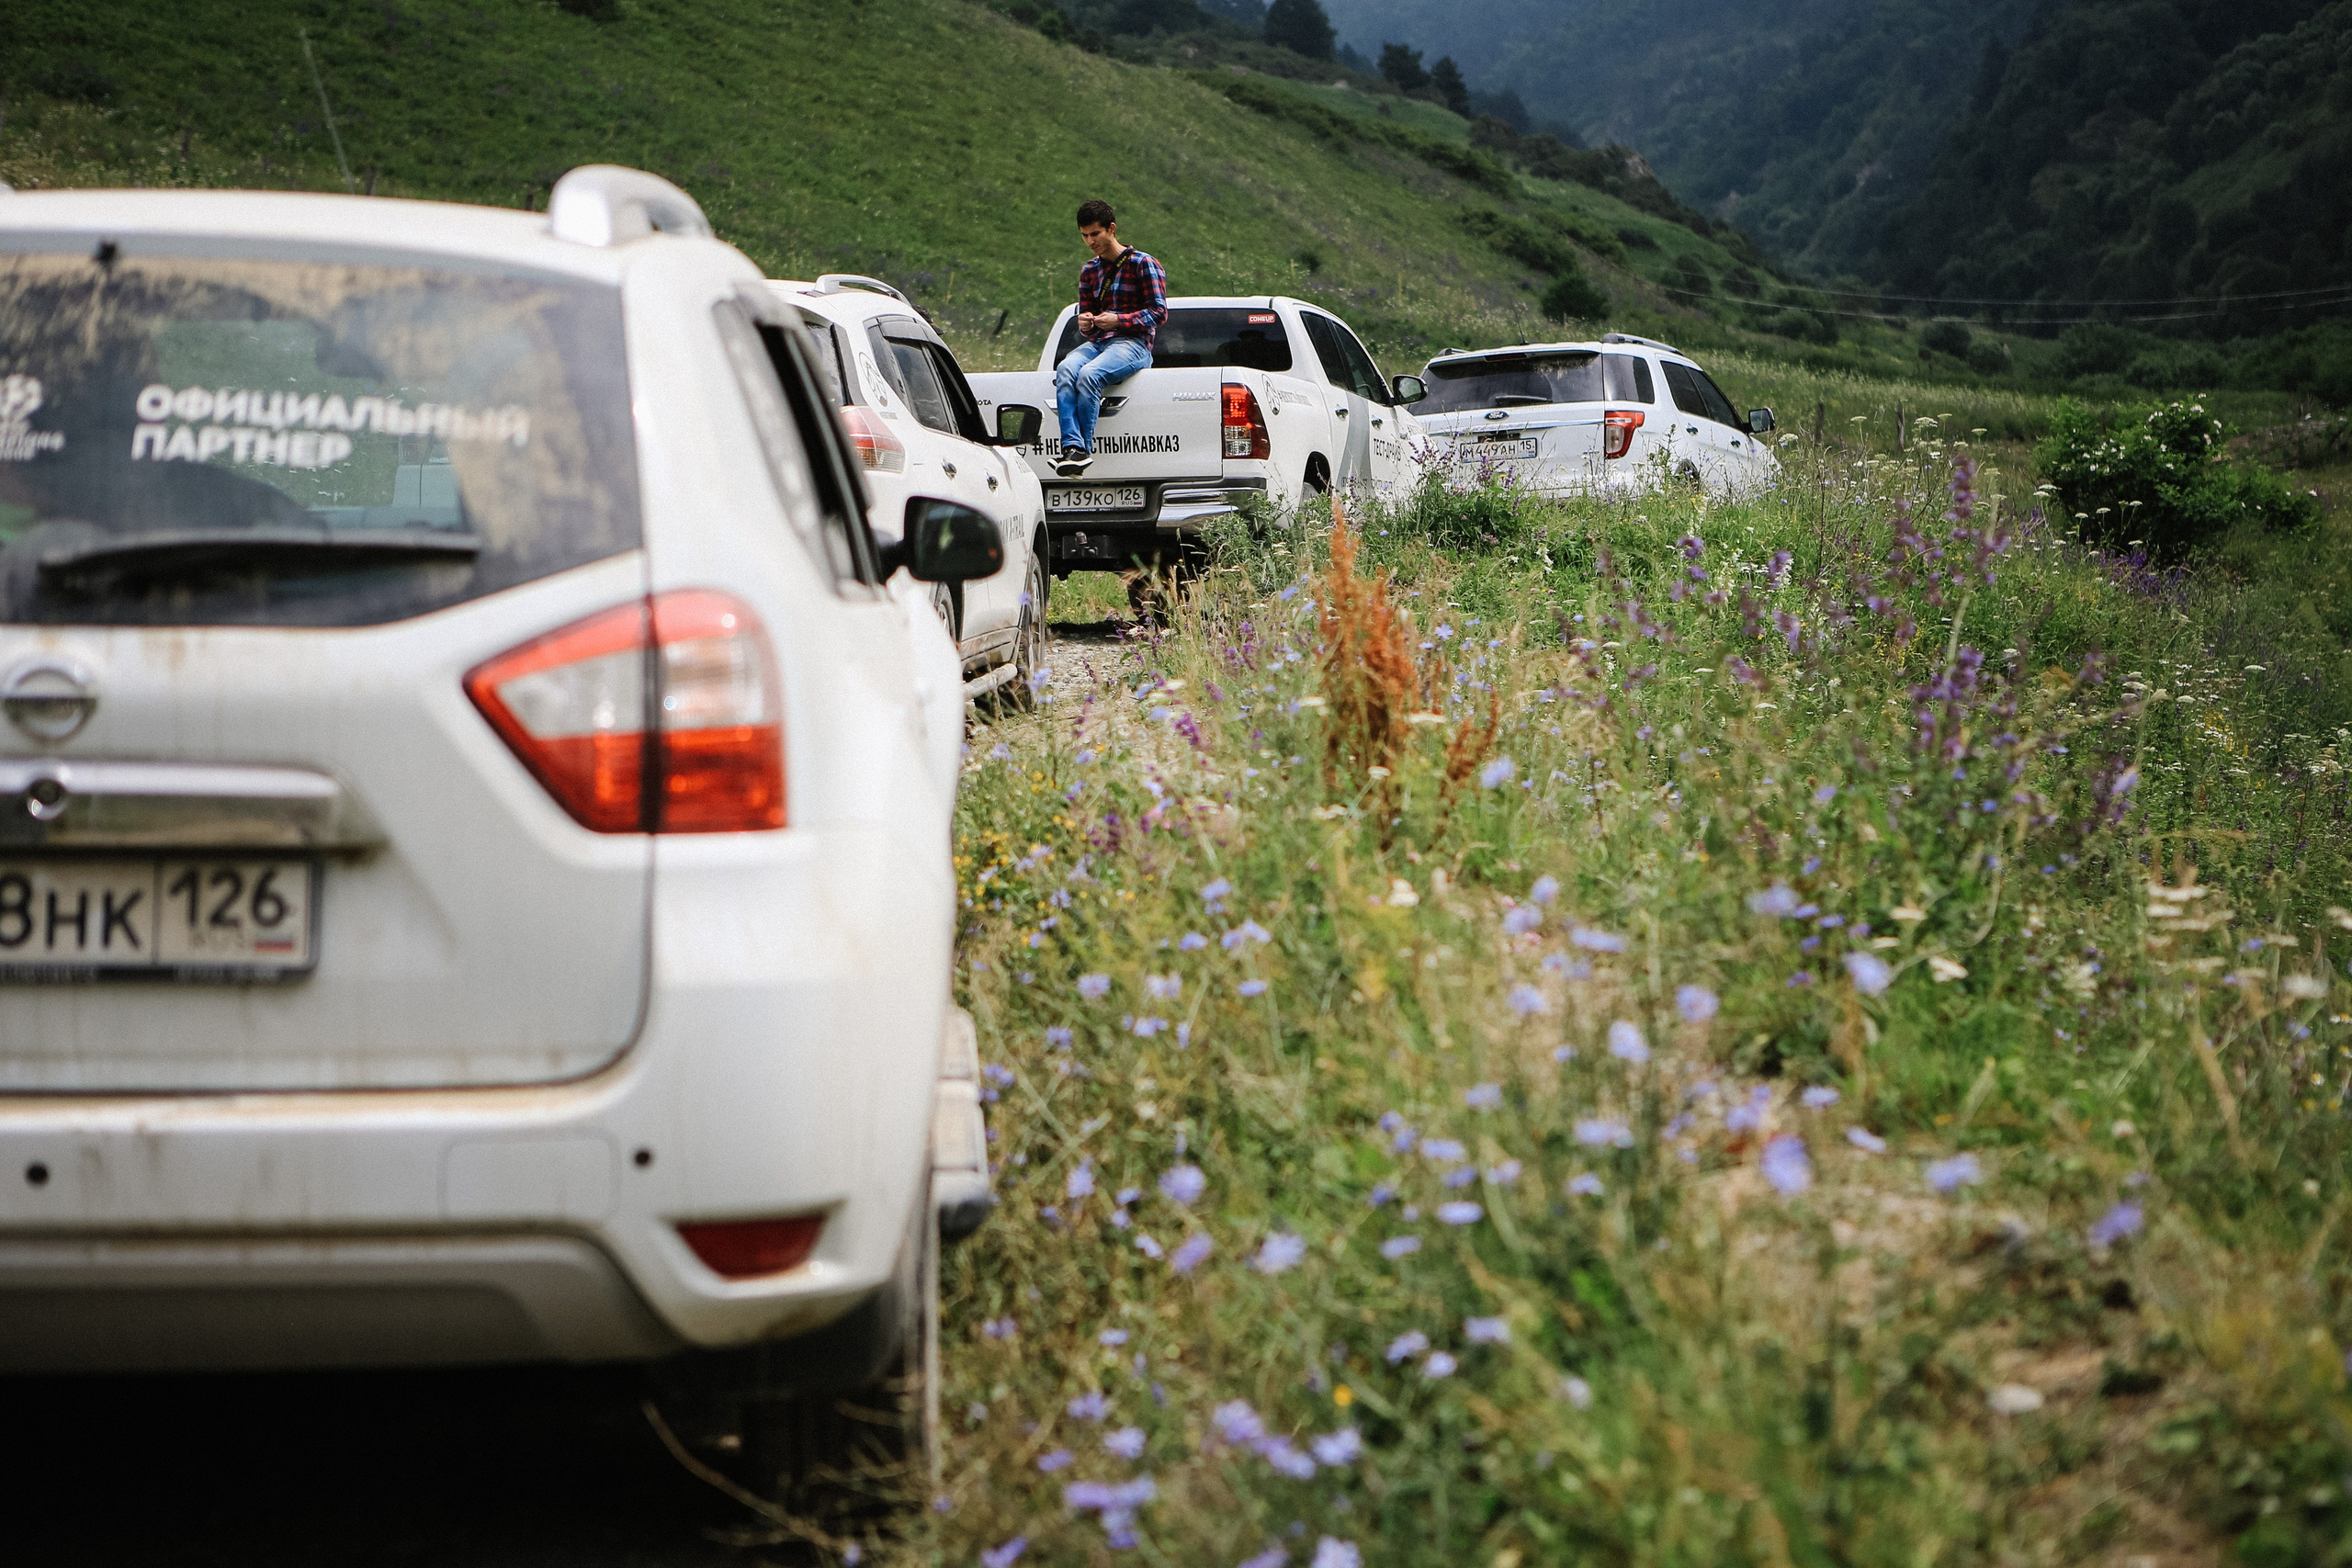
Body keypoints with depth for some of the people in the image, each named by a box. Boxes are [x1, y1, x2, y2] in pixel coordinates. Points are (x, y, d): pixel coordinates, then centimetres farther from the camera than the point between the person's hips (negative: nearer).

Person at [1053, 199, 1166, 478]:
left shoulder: (1143, 264, 2)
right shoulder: (1089, 271, 22)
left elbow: (1159, 313, -5)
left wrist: (1118, 320, -18)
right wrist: (1084, 324, -3)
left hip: (1133, 343, -5)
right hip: (1096, 341, 5)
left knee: (1088, 374, -35)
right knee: (1065, 369, -30)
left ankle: (1084, 448, -31)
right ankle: (1073, 446, -43)